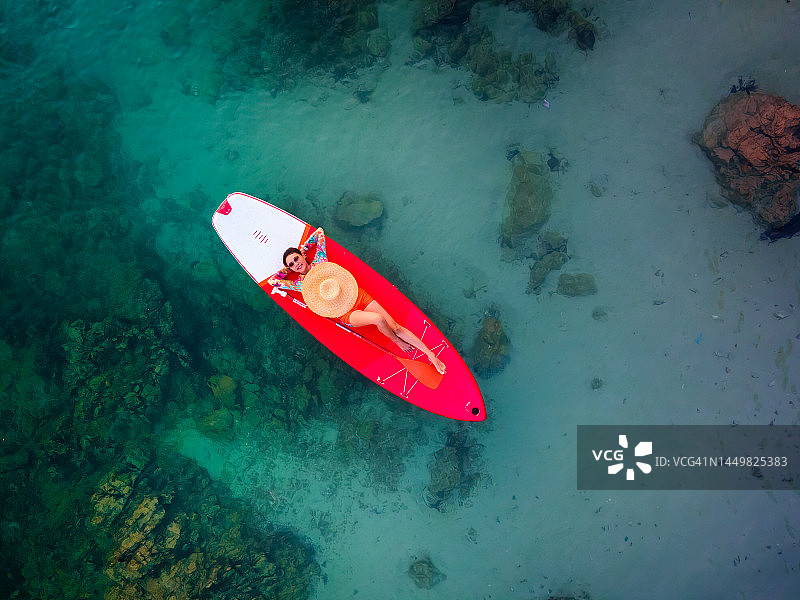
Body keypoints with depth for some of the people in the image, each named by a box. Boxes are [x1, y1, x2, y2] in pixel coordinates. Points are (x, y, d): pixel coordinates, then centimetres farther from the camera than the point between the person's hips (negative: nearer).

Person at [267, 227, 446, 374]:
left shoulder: (319, 260, 11)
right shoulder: (300, 283, 4)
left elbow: (319, 232, 21)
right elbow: (272, 280, 4)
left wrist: (303, 248, 20)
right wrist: (287, 269, 12)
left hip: (357, 295, 3)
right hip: (345, 313, -3)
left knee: (395, 326, -8)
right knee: (378, 319, -31)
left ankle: (431, 354, -5)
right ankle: (397, 342, -1)